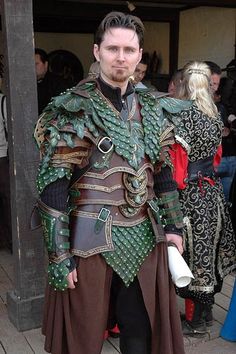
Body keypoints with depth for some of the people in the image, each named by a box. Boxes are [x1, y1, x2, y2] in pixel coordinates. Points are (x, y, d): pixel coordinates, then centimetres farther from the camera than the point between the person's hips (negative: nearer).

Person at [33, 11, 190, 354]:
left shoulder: (151, 110, 6)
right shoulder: (73, 111, -11)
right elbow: (53, 188, -13)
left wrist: (173, 225, 11)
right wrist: (59, 255, -14)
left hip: (144, 237, 5)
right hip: (92, 241, -4)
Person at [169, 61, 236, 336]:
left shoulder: (183, 115, -17)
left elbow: (177, 162, -18)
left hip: (191, 196, -7)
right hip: (213, 191, 7)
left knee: (193, 253, 5)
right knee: (208, 251, 17)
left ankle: (195, 321, 20)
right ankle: (206, 311, 34)